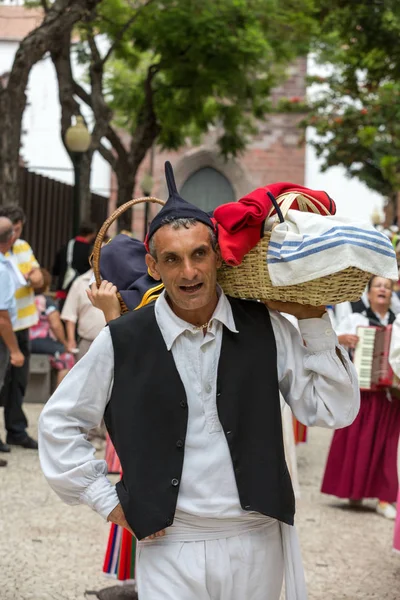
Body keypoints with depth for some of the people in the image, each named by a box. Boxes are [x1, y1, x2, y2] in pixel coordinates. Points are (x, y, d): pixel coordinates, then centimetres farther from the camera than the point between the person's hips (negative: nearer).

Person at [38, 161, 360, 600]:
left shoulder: (265, 328, 0)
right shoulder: (123, 340, -4)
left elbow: (334, 410, -1)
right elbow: (59, 422, 7)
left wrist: (313, 321, -5)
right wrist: (106, 501, 3)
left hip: (256, 546, 2)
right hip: (169, 548, -1)